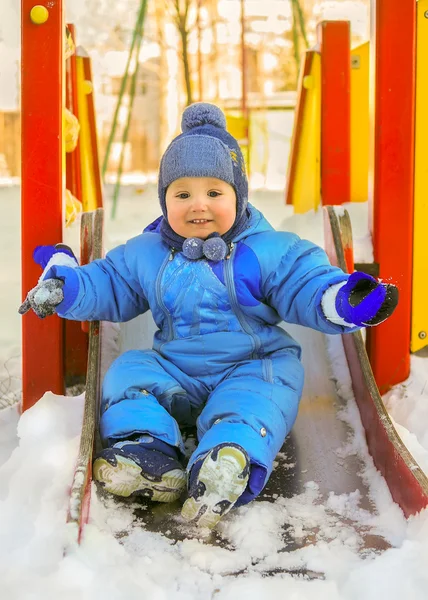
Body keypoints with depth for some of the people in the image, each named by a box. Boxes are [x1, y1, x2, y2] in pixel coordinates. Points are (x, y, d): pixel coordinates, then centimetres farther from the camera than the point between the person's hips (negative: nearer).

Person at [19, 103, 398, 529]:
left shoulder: (269, 252, -4)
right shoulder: (145, 254, 6)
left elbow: (308, 286, -9)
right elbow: (107, 285, 14)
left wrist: (346, 300, -29)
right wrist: (63, 287, -3)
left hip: (250, 368, -3)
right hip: (174, 374, 4)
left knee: (253, 398, -34)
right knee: (128, 371, -19)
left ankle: (232, 458, -59)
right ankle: (146, 449, -37)